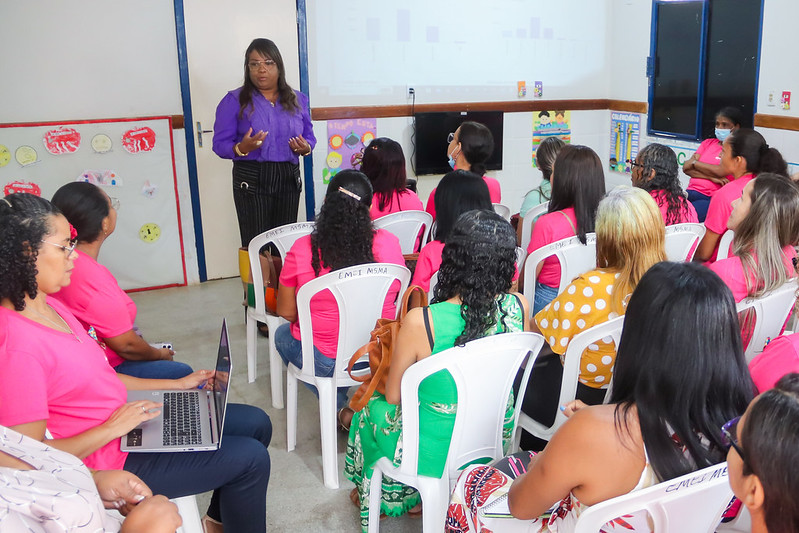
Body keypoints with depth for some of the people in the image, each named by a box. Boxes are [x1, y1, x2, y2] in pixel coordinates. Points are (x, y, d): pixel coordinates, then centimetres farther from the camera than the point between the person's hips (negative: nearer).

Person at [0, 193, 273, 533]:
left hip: (123, 421, 10)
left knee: (256, 423, 12)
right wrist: (112, 428, -21)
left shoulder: (48, 306, 3)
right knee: (250, 457, -9)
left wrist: (177, 386, 10)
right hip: (106, 461, -9)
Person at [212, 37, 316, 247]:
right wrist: (241, 148, -23)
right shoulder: (234, 100, 0)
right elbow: (220, 144, -2)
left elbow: (309, 136, 18)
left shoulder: (298, 100, 12)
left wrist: (305, 148, -5)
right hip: (252, 180, -3)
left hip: (289, 179, 4)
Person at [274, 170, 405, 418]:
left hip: (325, 360, -3)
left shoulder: (302, 249, -17)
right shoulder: (388, 243, -13)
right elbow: (398, 296, 3)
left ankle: (339, 408, 18)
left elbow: (286, 312, -5)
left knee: (282, 334, 30)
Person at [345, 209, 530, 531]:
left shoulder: (420, 323, -29)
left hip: (434, 455, -4)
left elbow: (393, 396, -12)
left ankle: (371, 498, 54)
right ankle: (422, 499, 45)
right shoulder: (519, 309, -18)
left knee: (372, 409, 29)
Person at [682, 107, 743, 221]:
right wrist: (712, 177, -6)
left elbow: (721, 171, -11)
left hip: (714, 198, -5)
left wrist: (694, 162, 4)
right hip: (693, 192, 5)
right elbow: (686, 167, 9)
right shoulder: (708, 143, 22)